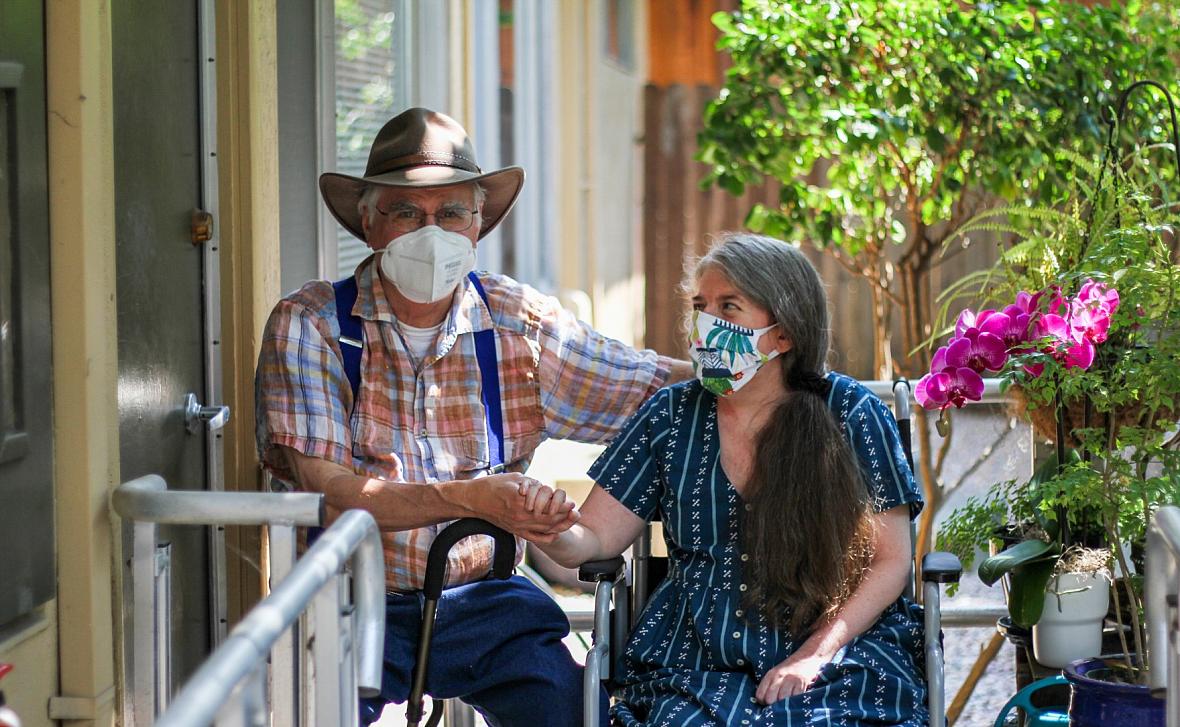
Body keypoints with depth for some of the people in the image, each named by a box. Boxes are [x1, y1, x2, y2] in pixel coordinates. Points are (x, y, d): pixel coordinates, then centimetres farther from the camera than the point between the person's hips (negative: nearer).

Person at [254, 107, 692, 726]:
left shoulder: (521, 322, 5)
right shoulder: (309, 326, -3)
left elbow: (667, 387, 7)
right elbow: (321, 490, -12)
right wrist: (471, 499, -23)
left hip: (481, 598, 2)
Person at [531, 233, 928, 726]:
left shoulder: (849, 413, 1)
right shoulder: (672, 416, 8)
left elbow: (890, 560, 0)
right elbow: (594, 538, 5)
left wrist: (816, 654, -11)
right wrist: (551, 531, -19)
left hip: (834, 655, -2)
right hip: (697, 663, 2)